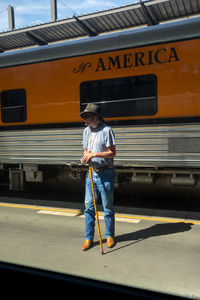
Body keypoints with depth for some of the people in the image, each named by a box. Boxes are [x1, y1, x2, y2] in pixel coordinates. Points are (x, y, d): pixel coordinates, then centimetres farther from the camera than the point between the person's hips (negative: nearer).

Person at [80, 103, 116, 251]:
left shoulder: (106, 130, -9)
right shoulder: (86, 130, 12)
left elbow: (112, 153, -12)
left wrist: (94, 154, -19)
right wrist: (86, 156, -4)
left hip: (105, 174, -6)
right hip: (91, 172, 6)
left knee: (108, 207, 7)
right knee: (89, 206, 8)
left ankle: (110, 235, 25)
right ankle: (88, 237, 21)